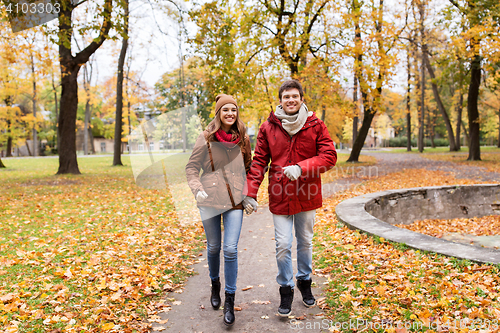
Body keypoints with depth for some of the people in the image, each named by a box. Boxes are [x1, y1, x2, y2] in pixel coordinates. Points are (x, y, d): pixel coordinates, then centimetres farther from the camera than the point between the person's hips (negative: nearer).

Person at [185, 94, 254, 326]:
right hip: (210, 200, 0)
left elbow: (248, 168, 16)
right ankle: (215, 285, 39)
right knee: (213, 247, 12)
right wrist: (197, 189, -14)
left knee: (231, 250, -6)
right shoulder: (206, 138, -1)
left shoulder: (243, 139, 6)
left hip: (235, 201, 1)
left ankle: (230, 301, 7)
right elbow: (191, 167, 2)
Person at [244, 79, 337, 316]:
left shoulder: (315, 126, -4)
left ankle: (305, 282, 40)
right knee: (283, 246, 1)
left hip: (307, 196, 1)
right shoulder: (268, 128, -2)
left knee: (305, 242, 17)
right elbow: (259, 162, 0)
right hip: (280, 196, -1)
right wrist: (250, 193, -7)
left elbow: (329, 156, -9)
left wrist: (301, 168, -23)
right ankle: (286, 290, 21)